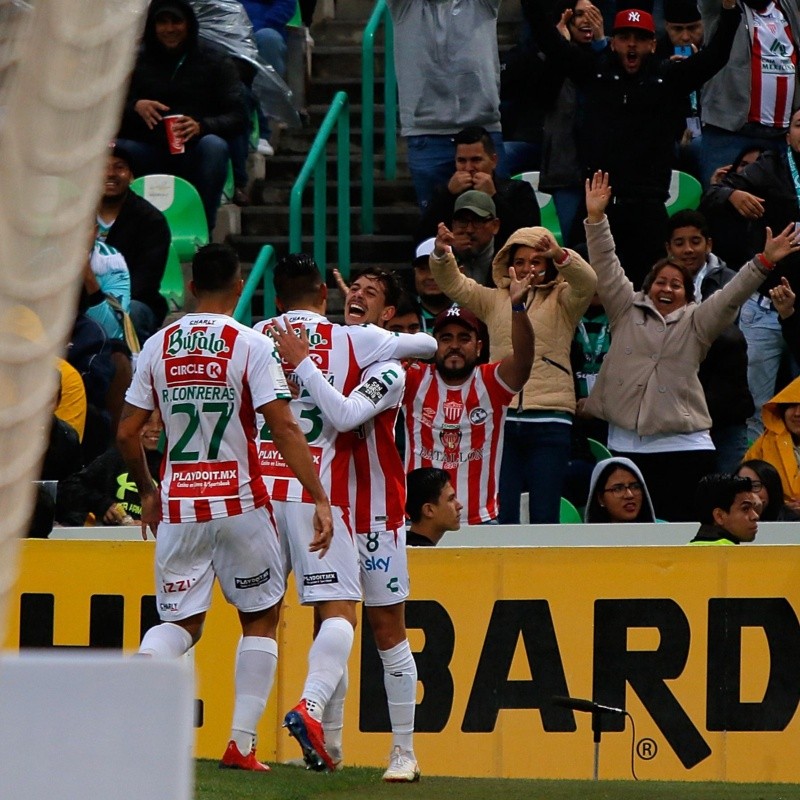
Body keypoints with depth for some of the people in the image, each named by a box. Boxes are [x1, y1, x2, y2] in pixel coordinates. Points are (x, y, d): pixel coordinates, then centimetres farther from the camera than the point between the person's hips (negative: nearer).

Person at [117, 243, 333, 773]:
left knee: (183, 622, 12)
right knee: (262, 618, 14)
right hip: (240, 503, -3)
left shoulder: (158, 346, 4)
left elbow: (127, 435, 7)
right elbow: (285, 429, -15)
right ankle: (243, 743, 5)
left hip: (179, 506, 3)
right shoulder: (251, 345, -7)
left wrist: (147, 491, 23)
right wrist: (320, 499, -14)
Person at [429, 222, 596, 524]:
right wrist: (441, 254, -13)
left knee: (544, 517, -3)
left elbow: (586, 283, -9)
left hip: (549, 421, -2)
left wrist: (561, 256, -30)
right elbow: (453, 284, 8)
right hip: (501, 419, 2)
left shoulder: (562, 301, 10)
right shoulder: (494, 300, 17)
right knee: (500, 517, -2)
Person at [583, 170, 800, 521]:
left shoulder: (696, 322, 9)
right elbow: (606, 269, 5)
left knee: (684, 522, -6)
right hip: (626, 443, 1)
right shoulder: (627, 311, 11)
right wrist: (596, 219, -5)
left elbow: (732, 296, -1)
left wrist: (764, 262, -15)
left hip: (684, 445, -1)